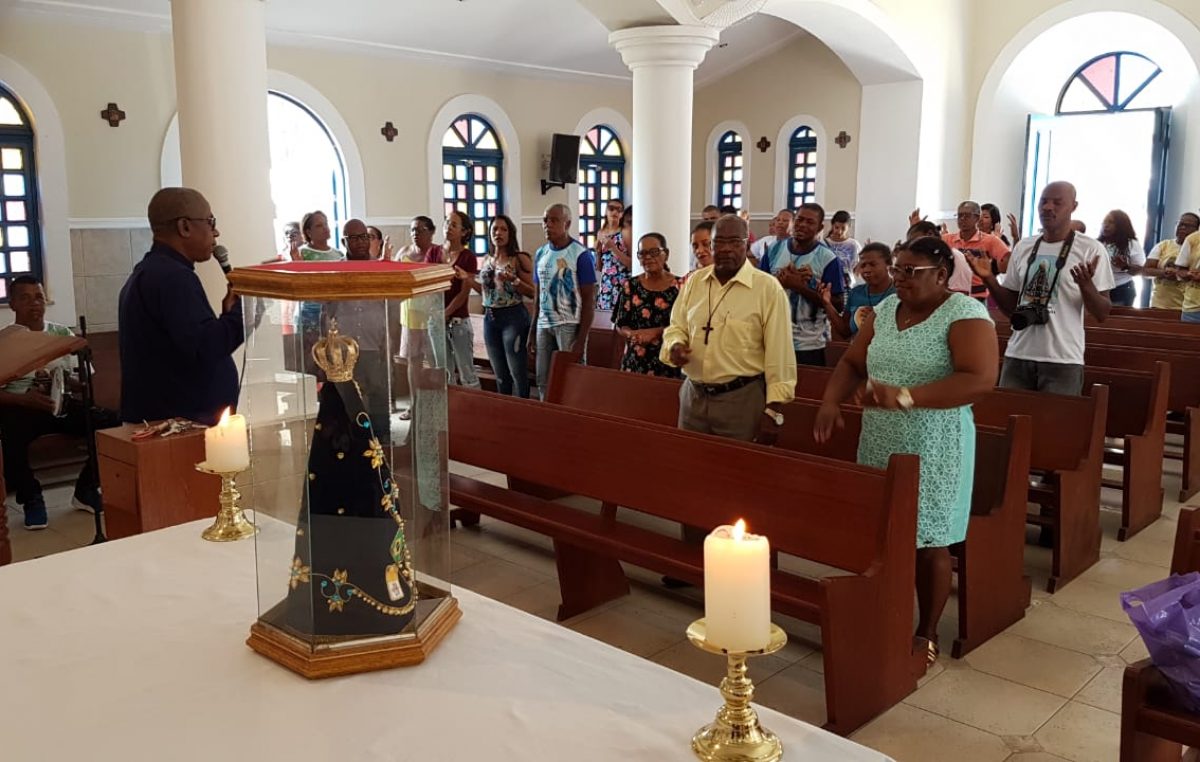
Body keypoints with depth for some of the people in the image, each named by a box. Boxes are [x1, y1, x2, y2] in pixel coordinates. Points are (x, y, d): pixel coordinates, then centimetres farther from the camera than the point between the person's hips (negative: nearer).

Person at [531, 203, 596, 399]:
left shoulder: (581, 255, -8)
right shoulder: (540, 254, 10)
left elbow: (589, 299, -9)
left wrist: (581, 340, -14)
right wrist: (532, 332, 12)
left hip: (569, 325, -6)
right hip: (543, 325, 6)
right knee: (543, 383, 10)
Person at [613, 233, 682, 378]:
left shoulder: (679, 286, -1)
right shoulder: (631, 286, 6)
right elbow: (619, 325, 6)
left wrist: (655, 332, -16)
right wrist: (632, 334, -14)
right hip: (635, 362, 2)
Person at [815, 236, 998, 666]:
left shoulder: (964, 314, -11)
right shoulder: (886, 309, 10)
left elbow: (980, 380, -23)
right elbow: (852, 363, 14)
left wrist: (905, 396, -29)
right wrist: (831, 402, -5)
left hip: (931, 452, -6)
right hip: (879, 446, 6)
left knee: (928, 542, 4)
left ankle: (926, 634, 21)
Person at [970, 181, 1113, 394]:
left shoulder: (1091, 249, -3)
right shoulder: (1023, 247, 10)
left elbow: (1102, 314, -4)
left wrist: (1086, 284, -23)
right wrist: (989, 278, -1)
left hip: (1063, 360, -4)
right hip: (1017, 356, 4)